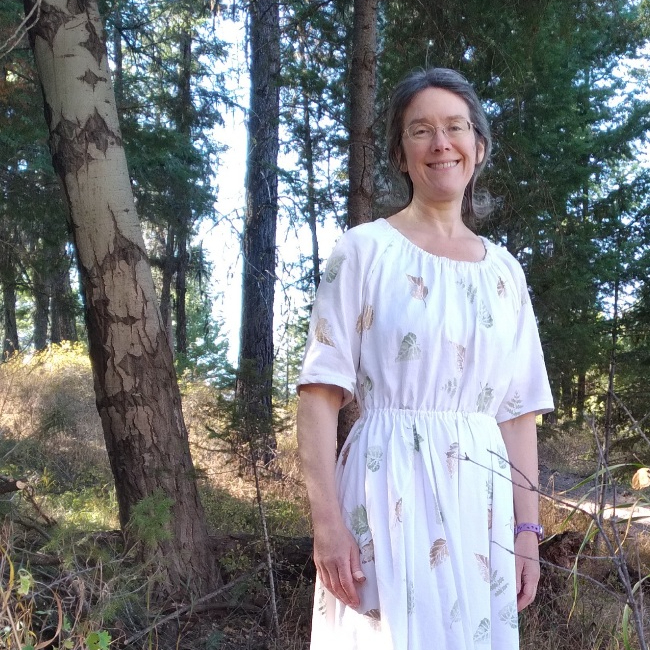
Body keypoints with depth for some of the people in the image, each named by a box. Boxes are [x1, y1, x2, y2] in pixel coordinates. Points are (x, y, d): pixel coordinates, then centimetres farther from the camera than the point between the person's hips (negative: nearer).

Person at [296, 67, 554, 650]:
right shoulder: (366, 250, -3)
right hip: (388, 494, -4)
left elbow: (518, 411, 10)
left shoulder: (505, 271, 10)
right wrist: (326, 522, -15)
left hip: (481, 500, 5)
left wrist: (527, 529, 5)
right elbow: (320, 393, -8)